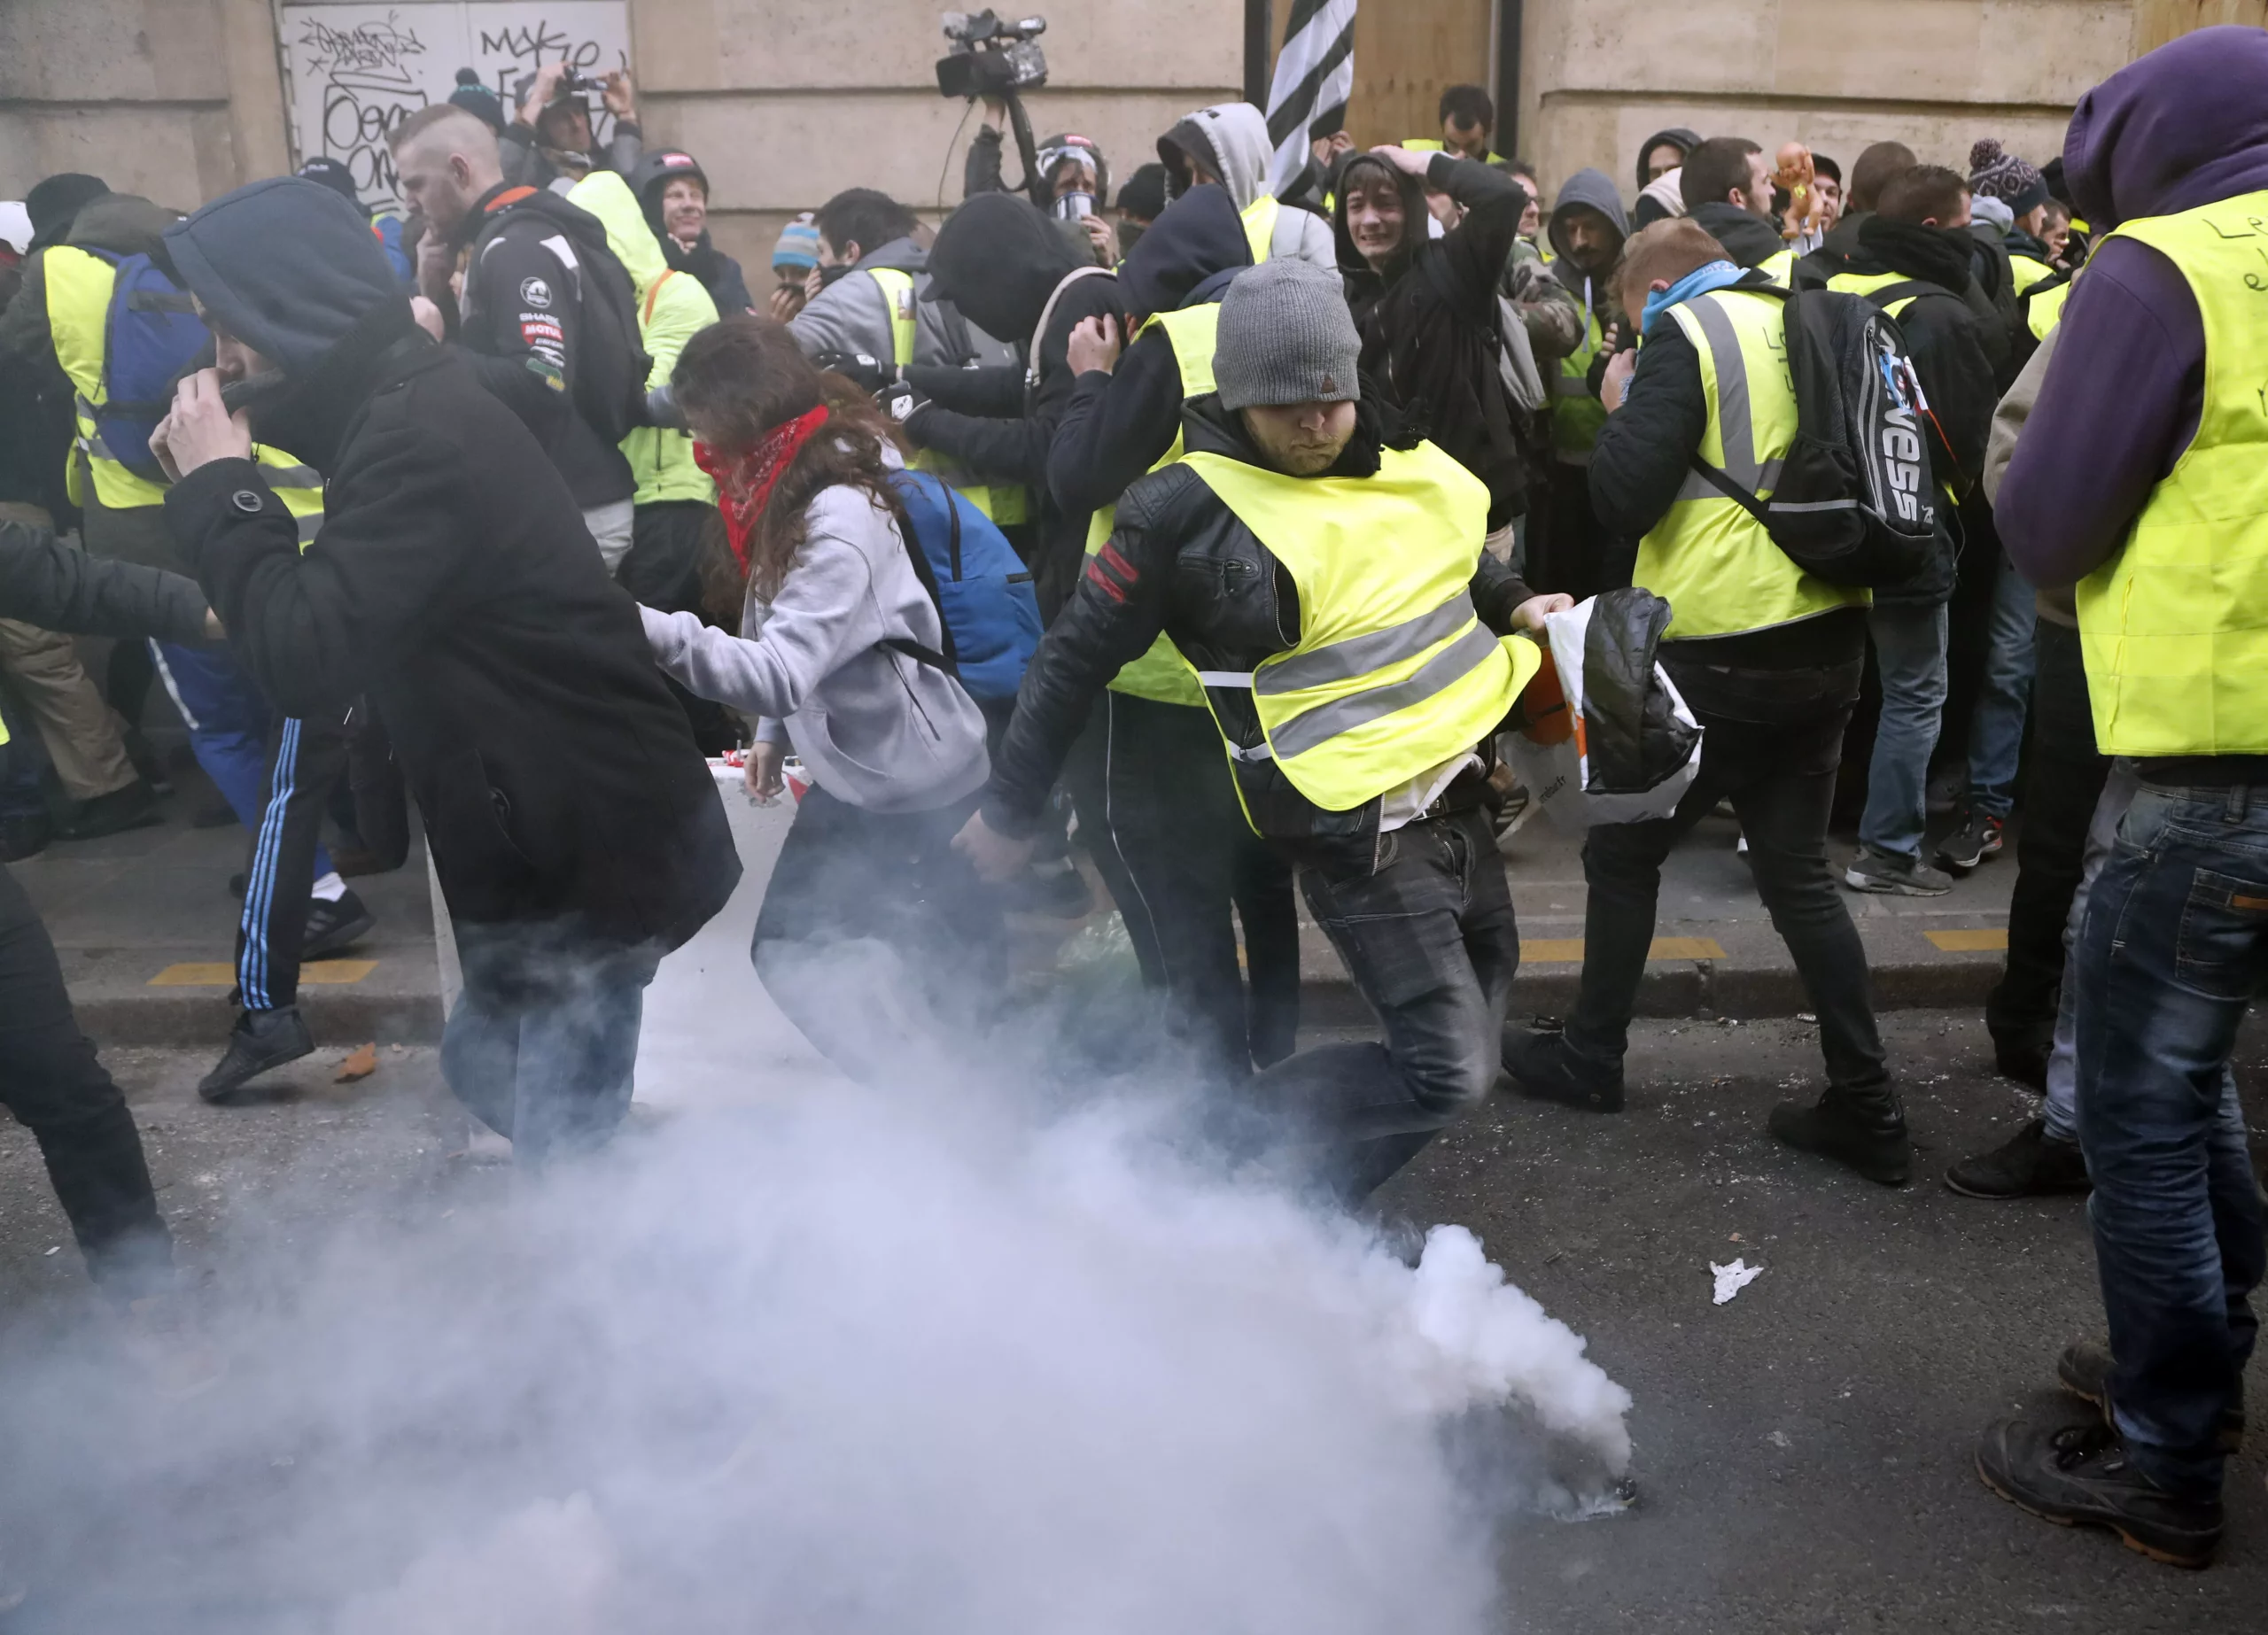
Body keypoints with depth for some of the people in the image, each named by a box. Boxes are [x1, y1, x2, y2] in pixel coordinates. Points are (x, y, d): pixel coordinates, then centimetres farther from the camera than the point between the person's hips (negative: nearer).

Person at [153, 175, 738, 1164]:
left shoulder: (414, 436, -22)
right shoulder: (407, 407, 11)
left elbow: (305, 661, -27)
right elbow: (339, 609, 19)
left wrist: (217, 484, -15)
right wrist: (228, 482, 6)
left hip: (587, 849, -11)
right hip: (563, 831, 11)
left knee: (563, 1150, -2)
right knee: (487, 1071, 25)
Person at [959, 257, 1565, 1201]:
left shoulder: (1395, 459, 3)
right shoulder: (1185, 508, -18)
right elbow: (1074, 657, -10)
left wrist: (1514, 603, 7)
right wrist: (1009, 813, -6)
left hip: (1451, 791, 9)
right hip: (1355, 831, -9)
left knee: (1485, 972, 25)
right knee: (1449, 1073, -10)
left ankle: (1329, 1200, 39)